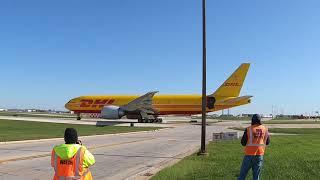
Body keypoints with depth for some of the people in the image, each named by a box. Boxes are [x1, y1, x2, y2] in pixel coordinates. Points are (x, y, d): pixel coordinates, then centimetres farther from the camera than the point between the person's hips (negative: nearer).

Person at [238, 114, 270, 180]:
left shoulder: (248, 129, -8)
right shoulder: (265, 129, 1)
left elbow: (243, 143, -3)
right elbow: (267, 142, 12)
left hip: (249, 154, -2)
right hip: (260, 155, 3)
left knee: (242, 174, 7)